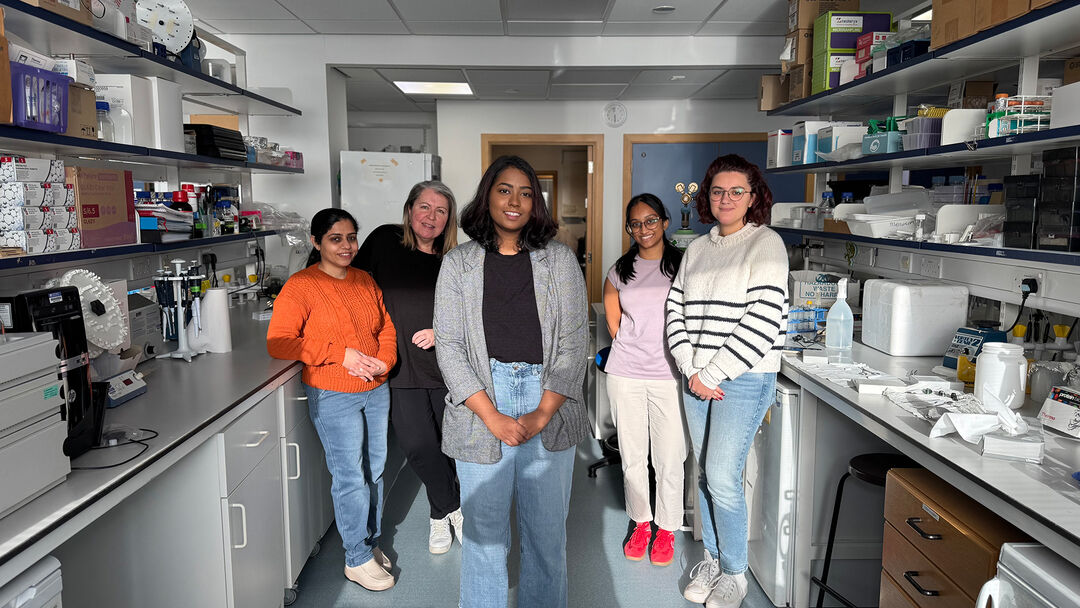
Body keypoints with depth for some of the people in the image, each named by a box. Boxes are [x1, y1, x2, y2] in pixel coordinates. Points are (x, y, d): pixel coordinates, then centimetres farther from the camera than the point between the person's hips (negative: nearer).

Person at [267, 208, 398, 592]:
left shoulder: (365, 281, 9)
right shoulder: (300, 286, -10)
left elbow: (387, 328, 16)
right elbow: (277, 342, -17)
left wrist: (384, 361, -5)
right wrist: (341, 354, -21)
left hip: (376, 391, 6)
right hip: (333, 397, -6)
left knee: (375, 470, 15)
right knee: (351, 477, 0)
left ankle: (371, 541, 34)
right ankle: (358, 559, 16)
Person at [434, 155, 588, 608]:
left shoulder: (560, 259, 6)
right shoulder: (458, 264, 5)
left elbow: (573, 340, 1)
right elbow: (449, 346, -1)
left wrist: (543, 414, -9)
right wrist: (493, 417, -11)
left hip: (549, 407, 1)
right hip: (482, 410, 0)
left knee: (547, 528, 10)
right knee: (484, 530, 8)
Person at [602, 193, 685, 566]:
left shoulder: (683, 265, 0)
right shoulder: (619, 273, 8)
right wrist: (634, 349, 11)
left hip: (669, 375, -2)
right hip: (626, 374, 3)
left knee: (669, 459, 3)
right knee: (632, 455, 11)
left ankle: (666, 530, 22)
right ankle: (641, 524, 29)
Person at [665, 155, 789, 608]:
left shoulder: (766, 244, -6)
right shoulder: (697, 248, 12)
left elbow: (763, 321, -15)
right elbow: (676, 310, 8)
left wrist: (713, 373, -14)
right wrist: (691, 371, -5)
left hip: (744, 378, -6)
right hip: (696, 378, 6)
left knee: (722, 477, -6)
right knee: (704, 472, 13)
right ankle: (712, 557, 30)